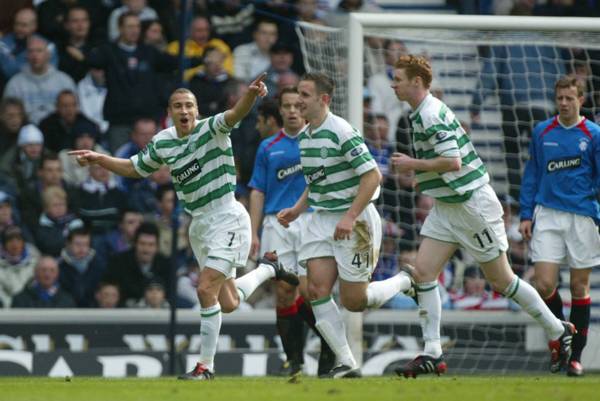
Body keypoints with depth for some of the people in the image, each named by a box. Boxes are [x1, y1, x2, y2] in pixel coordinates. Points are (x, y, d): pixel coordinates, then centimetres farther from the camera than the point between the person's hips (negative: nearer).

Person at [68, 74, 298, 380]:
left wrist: (252, 94, -51)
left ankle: (206, 366, -5)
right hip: (199, 225, 7)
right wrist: (98, 159, 13)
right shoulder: (162, 143, 7)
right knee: (228, 303, 12)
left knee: (206, 290, -17)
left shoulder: (211, 130, -11)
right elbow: (134, 168, 23)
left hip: (226, 217, -7)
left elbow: (235, 114, -31)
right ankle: (267, 269, 43)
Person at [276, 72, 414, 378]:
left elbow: (372, 176, -21)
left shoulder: (341, 132, -18)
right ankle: (346, 363, -6)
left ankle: (406, 282, 25)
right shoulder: (304, 136, 9)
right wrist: (297, 210, 8)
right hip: (321, 219, 8)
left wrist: (351, 217, -26)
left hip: (354, 220, -7)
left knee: (353, 301, -3)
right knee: (317, 290, -10)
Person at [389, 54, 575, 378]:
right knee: (423, 272, -3)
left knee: (501, 280, 1)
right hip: (446, 206, 10)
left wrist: (412, 164, -18)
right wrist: (421, 173, 15)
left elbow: (452, 161, -28)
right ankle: (432, 354, -4)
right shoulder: (420, 113, 11)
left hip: (472, 204, -10)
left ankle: (557, 331, 17)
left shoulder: (431, 115, -21)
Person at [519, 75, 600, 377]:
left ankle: (575, 355, 11)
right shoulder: (542, 132, 7)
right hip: (547, 215, 2)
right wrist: (526, 214, 6)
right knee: (544, 284, -10)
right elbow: (531, 175, 13)